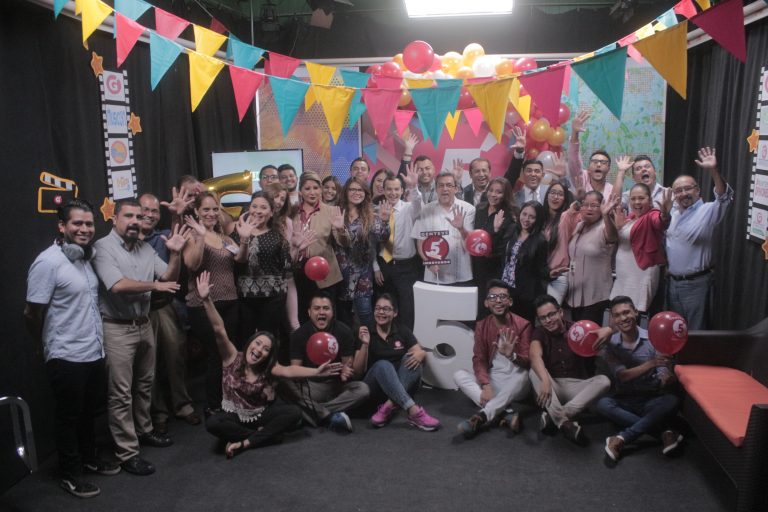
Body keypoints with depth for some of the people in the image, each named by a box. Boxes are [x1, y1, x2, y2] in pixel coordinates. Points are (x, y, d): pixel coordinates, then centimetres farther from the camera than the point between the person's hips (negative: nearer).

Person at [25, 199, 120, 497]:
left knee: (90, 412, 21)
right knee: (69, 417, 9)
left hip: (95, 352, 7)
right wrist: (46, 346, 0)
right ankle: (70, 475, 26)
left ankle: (88, 458, 40)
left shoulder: (85, 257, 7)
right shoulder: (48, 262, -18)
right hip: (67, 358, -7)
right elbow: (32, 313, -15)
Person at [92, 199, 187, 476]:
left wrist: (175, 253, -10)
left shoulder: (146, 248, 8)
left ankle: (144, 430, 37)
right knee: (121, 393, 0)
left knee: (144, 384, 19)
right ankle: (127, 453, 8)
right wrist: (154, 286, -10)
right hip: (117, 329, -7)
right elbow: (118, 286, -22)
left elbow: (169, 276, 7)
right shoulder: (103, 247, -12)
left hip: (144, 325, 7)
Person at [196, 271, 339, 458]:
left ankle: (245, 443, -21)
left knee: (294, 413, -23)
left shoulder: (268, 367, -13)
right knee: (212, 423, -34)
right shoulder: (232, 357, -15)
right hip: (234, 416, -1)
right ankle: (265, 435, -19)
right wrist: (206, 299, -40)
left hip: (261, 414, 1)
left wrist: (316, 371, -50)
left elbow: (288, 371, -32)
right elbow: (219, 330, -28)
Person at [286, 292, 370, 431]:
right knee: (287, 385, -30)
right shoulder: (299, 335, -4)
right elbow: (294, 370, -7)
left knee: (363, 389, -28)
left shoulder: (344, 331, -4)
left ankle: (311, 412, -28)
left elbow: (349, 366, -3)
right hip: (310, 387, 0)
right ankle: (331, 416, -29)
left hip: (337, 386, 1)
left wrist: (345, 371, -29)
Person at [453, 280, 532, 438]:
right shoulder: (481, 326, 0)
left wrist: (511, 355, -39)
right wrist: (485, 385, -25)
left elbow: (528, 362, -15)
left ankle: (480, 417, -43)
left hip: (515, 385, -3)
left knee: (522, 375, -35)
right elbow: (478, 359, -7)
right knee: (459, 375, -20)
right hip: (491, 381, 3)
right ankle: (507, 414, -32)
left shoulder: (522, 325, -9)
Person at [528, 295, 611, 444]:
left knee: (604, 381, -25)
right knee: (534, 372, -27)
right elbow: (535, 356, -24)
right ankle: (565, 423, -39)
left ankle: (553, 416, -32)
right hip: (553, 386, 0)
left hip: (576, 386, 1)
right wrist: (545, 380, -44)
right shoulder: (539, 333, -3)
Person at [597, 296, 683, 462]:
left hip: (653, 400, 0)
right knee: (603, 404, -30)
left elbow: (665, 378, -10)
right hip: (625, 400, 1)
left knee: (671, 400, -32)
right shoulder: (609, 345, -2)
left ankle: (622, 439, -31)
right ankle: (664, 432, -26)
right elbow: (622, 376, -15)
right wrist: (650, 363, -31)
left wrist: (667, 378, -36)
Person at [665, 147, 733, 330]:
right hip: (672, 282, 6)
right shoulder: (673, 213, 9)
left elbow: (725, 197, -30)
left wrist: (713, 171, -42)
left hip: (696, 283, -6)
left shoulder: (708, 211, -11)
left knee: (695, 331, 4)